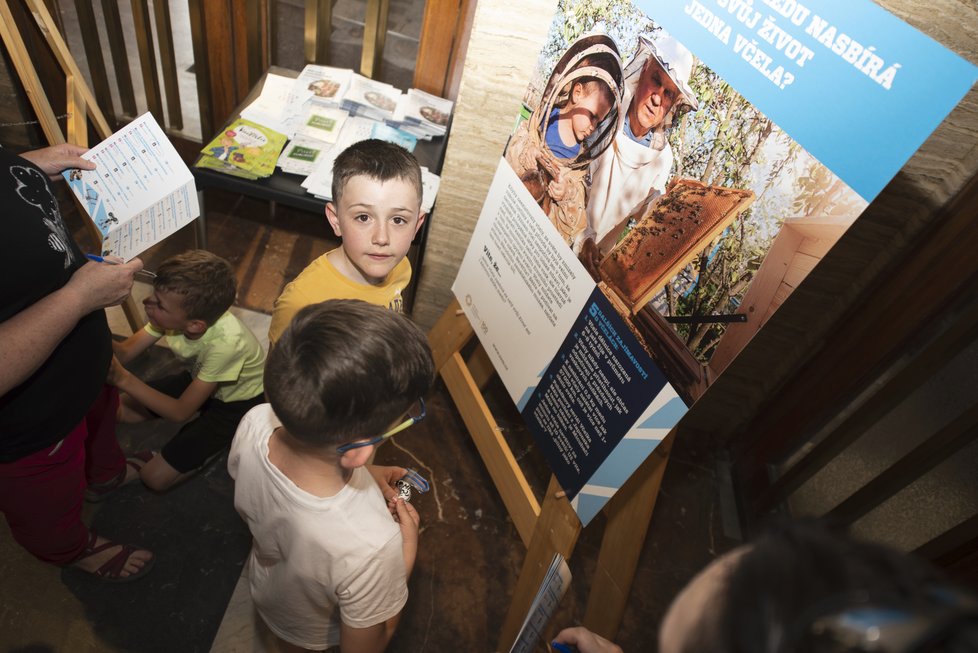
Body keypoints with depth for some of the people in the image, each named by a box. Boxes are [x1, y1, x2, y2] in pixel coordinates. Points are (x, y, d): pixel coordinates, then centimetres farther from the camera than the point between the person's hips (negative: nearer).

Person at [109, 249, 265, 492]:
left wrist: (122, 378, -34)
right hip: (200, 378, 6)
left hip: (238, 402, -6)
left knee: (155, 476, -10)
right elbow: (125, 352, -15)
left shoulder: (225, 342, -39)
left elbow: (181, 412, -28)